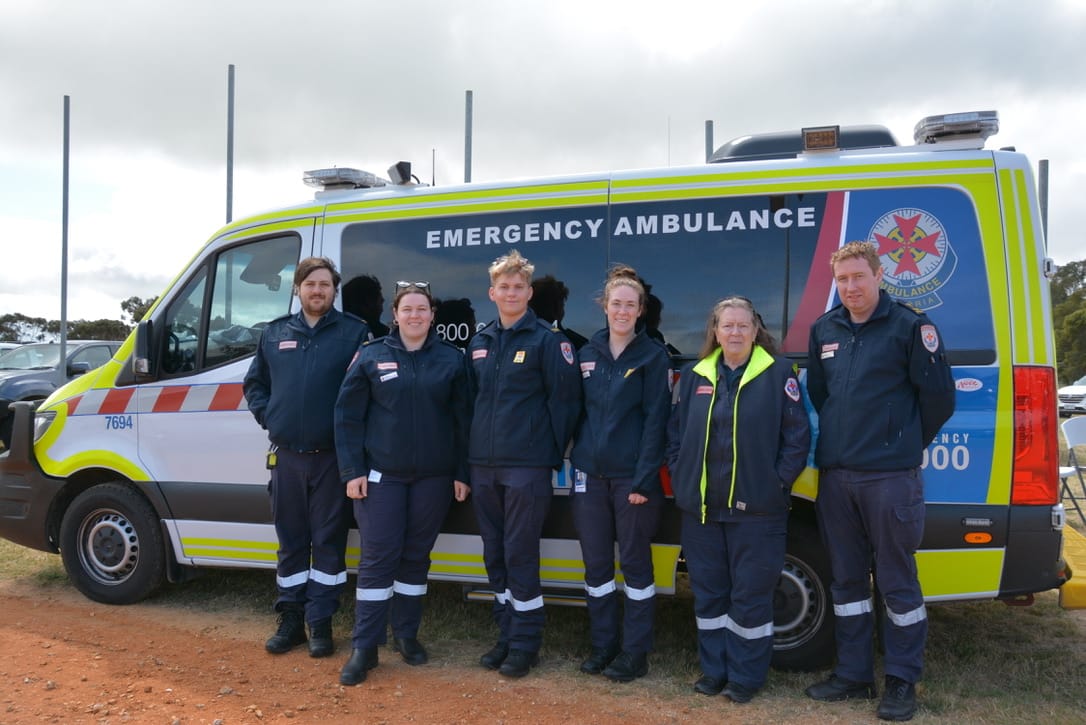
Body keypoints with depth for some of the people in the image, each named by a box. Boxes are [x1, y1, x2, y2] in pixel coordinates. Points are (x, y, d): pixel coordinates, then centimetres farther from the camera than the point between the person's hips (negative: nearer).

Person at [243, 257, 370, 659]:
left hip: (332, 456, -3)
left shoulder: (354, 332, -1)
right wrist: (266, 415, 5)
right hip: (286, 455, 4)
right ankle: (290, 621, 24)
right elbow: (254, 383, 20)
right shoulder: (274, 333, 10)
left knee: (328, 541, 5)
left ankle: (321, 623, 16)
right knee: (290, 540, 12)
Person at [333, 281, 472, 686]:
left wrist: (462, 474, 0)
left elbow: (463, 420, 4)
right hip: (381, 474, -1)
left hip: (434, 476, 1)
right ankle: (364, 647, 8)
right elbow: (347, 416, 0)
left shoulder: (451, 359, 3)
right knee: (378, 556, -1)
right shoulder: (371, 356, 1)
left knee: (417, 556, 10)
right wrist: (352, 470, -7)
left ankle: (406, 635, 26)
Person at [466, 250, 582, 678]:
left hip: (526, 466, -6)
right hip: (483, 465, 6)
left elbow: (565, 399, -7)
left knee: (520, 555, -1)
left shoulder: (546, 340, -6)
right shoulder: (480, 341, 11)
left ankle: (525, 643, 13)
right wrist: (472, 448, 12)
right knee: (495, 554, 12)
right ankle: (507, 635, 26)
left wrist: (553, 452, -7)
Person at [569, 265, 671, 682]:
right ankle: (602, 645, 25)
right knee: (596, 563, 10)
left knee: (635, 563, 5)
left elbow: (656, 420, -9)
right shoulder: (587, 354, 9)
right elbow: (578, 412, 12)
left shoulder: (653, 356, -4)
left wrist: (643, 479, -15)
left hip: (633, 476, -4)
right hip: (590, 475, 4)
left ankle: (635, 652, 16)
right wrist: (577, 457, 3)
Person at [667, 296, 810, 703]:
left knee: (750, 594, 5)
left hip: (756, 507, -4)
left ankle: (746, 675, 20)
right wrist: (679, 476, 3)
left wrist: (777, 482, -10)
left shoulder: (778, 373, -3)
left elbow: (797, 436, -5)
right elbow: (675, 431, 13)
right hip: (700, 505, 4)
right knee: (708, 591, 13)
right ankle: (714, 669, 27)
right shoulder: (695, 375, 8)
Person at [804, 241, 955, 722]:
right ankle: (852, 674, 26)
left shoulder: (909, 326, -6)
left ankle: (902, 682, 18)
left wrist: (908, 443, 7)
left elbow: (939, 396, -2)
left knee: (897, 582, 4)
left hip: (890, 477, -5)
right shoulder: (824, 329, 9)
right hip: (835, 475, 5)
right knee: (847, 579, 13)